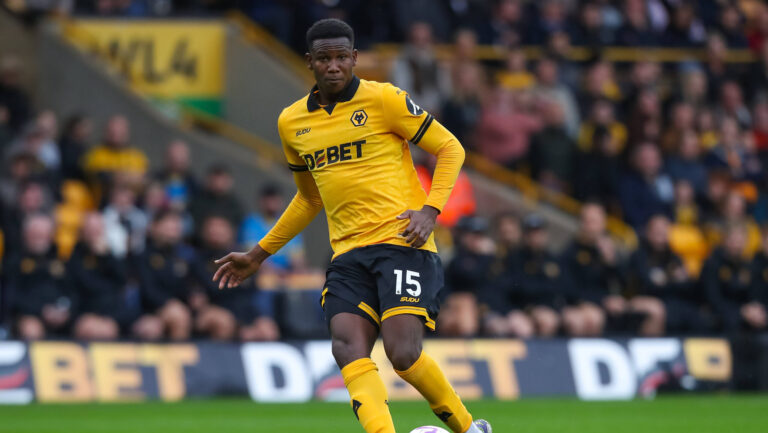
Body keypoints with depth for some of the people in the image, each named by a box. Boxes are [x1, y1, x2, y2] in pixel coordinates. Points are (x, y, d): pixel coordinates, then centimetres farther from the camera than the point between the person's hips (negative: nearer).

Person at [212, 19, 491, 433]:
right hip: (348, 254, 5)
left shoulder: (382, 99, -1)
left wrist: (430, 209, -11)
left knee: (403, 355, -18)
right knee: (348, 349, -20)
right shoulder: (291, 123, 15)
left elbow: (450, 148, 3)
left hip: (401, 242, -5)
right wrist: (258, 254, 29)